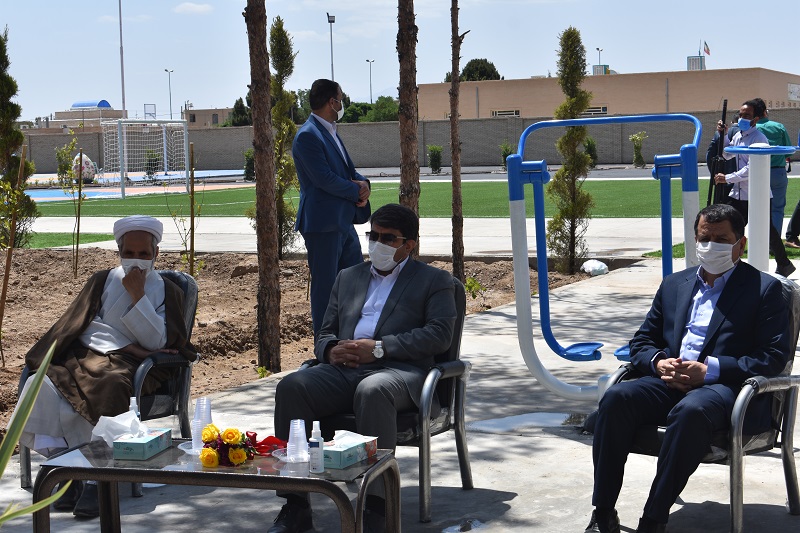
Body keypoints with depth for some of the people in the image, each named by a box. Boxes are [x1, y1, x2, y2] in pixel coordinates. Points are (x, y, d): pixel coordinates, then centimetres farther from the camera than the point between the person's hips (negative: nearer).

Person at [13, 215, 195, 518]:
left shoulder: (167, 291, 15)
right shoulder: (102, 281, 21)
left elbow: (157, 342, 0)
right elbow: (82, 327, 7)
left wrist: (137, 295, -6)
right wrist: (130, 346, -7)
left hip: (129, 367, -3)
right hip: (86, 356, 3)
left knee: (109, 388, -39)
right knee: (42, 386, -29)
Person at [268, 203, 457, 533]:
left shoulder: (434, 281, 14)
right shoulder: (348, 277, 29)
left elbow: (439, 334, -2)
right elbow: (325, 332, 27)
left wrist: (379, 347, -12)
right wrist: (330, 350, -1)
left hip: (397, 371, -4)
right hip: (343, 370, 4)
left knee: (372, 391, -41)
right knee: (291, 387, -26)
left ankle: (377, 500, -34)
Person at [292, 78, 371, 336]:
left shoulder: (330, 132, 17)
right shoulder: (308, 136, -14)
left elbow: (348, 169, 19)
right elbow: (324, 178, -21)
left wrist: (363, 183, -3)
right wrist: (357, 191, -9)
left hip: (343, 221, 10)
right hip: (323, 222, -10)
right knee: (325, 285, -3)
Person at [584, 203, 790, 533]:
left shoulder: (764, 289, 7)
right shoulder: (674, 284, 22)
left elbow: (774, 356, -4)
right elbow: (641, 342, 21)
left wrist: (710, 369, -16)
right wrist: (659, 362, -5)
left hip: (724, 386, -5)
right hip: (670, 382, 5)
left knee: (691, 410, -39)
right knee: (616, 398, -26)